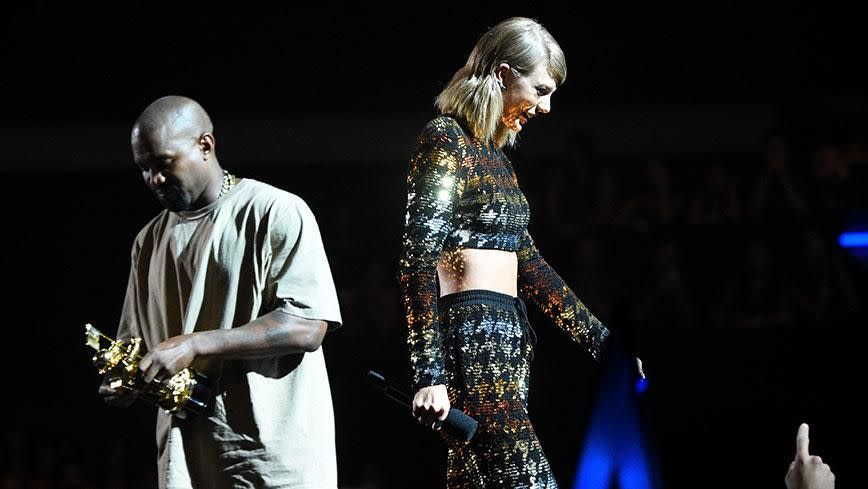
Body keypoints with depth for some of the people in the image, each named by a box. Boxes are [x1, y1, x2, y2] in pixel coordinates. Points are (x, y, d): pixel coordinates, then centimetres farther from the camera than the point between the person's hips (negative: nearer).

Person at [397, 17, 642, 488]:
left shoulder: (494, 156, 20)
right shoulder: (446, 140, -7)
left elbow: (527, 264, 25)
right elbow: (417, 259, -15)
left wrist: (604, 343, 24)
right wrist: (429, 375, -22)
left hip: (504, 342, 9)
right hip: (470, 342, -9)